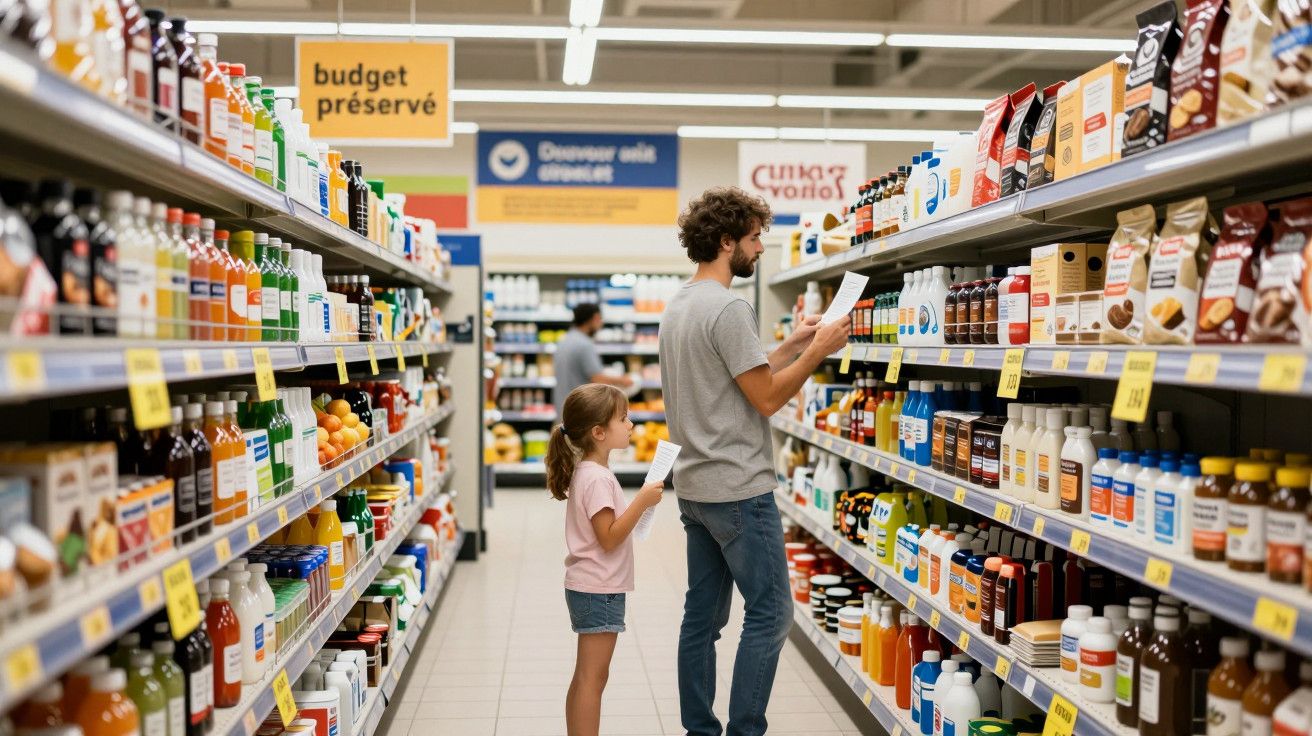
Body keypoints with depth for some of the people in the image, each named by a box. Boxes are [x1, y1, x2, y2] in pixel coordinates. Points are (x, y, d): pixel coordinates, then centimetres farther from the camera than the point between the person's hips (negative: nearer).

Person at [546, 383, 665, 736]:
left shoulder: (589, 471, 11)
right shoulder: (597, 478, -20)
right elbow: (609, 538, -23)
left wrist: (639, 505, 9)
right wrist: (642, 501, -24)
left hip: (589, 588, 10)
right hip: (598, 590, -10)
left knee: (586, 677, 16)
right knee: (592, 678, -4)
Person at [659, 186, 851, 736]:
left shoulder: (677, 307, 14)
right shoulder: (728, 308, -16)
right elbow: (767, 398, -16)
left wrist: (793, 345, 16)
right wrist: (817, 351, -6)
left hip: (694, 486, 10)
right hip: (738, 488, -10)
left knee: (703, 615, 13)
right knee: (770, 613, -1)